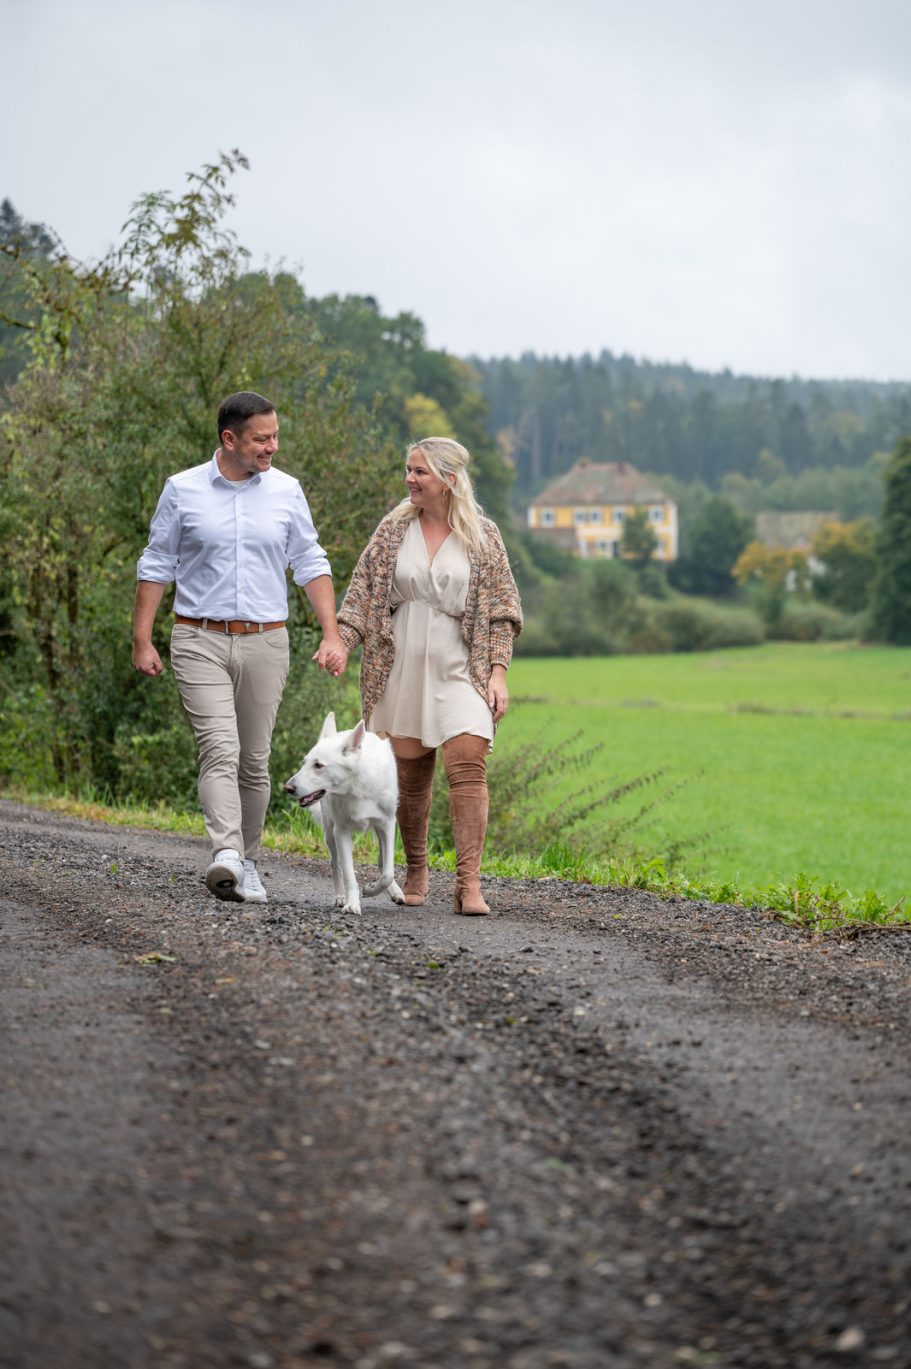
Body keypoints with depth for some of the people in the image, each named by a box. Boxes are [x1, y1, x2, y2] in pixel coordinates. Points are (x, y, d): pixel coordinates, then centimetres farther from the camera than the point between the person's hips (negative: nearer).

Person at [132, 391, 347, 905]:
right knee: (220, 749, -17)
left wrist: (333, 634, 0)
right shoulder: (183, 490, 0)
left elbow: (311, 565, 9)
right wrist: (143, 640, 1)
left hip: (265, 643, 2)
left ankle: (248, 863, 19)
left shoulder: (286, 491, 6)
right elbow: (156, 566, 6)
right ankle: (225, 856, -30)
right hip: (200, 640, -2)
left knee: (255, 760, 7)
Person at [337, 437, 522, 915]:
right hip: (404, 669, 2)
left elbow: (499, 608, 3)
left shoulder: (482, 536, 2)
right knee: (410, 776, 6)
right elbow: (363, 591, 7)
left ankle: (469, 884, -17)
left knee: (468, 769, -15)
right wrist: (340, 639, -8)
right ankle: (415, 872, 24)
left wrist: (498, 673, -4)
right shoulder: (394, 530, 7)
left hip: (459, 670, -2)